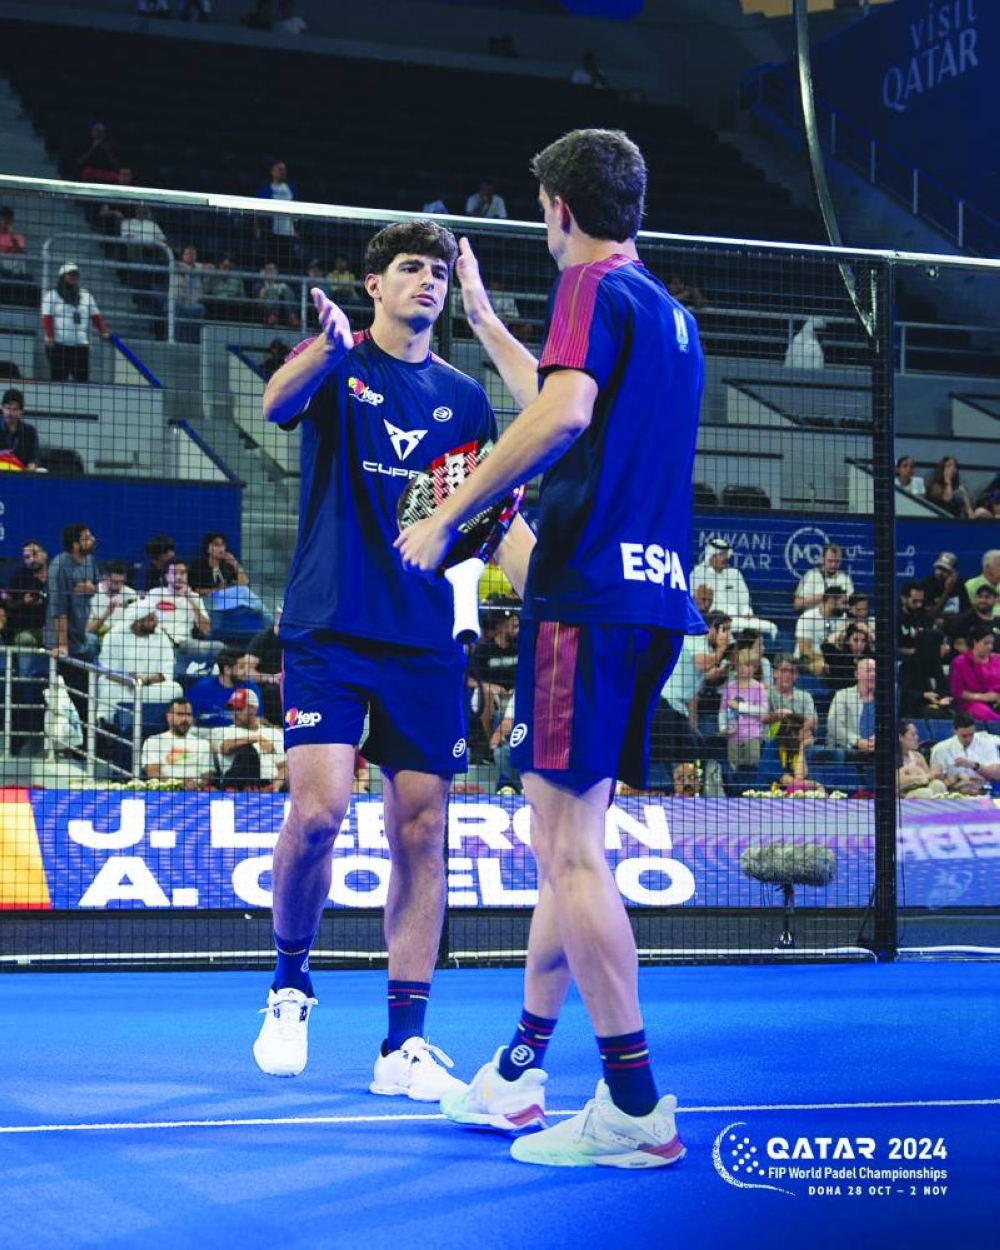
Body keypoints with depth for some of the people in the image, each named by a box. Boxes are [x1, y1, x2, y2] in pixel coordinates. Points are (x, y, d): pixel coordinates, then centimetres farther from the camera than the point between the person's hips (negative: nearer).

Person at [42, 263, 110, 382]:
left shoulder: (85, 295, 16)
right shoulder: (52, 295, 4)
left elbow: (96, 316, 14)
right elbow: (47, 318, -4)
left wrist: (103, 332, -1)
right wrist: (50, 337, -17)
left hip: (81, 345, 4)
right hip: (58, 345, -4)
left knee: (83, 379, -2)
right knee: (58, 379, -3)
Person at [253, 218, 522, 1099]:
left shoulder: (464, 398, 14)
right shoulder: (337, 362, 3)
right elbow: (277, 405, -19)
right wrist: (330, 348, -41)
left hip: (425, 640, 4)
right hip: (329, 628, -3)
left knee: (421, 829, -1)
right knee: (318, 809, -16)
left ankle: (404, 1044, 3)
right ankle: (291, 983, 11)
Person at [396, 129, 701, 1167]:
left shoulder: (595, 288, -5)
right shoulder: (670, 314, 22)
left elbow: (559, 414, -24)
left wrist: (446, 515, -17)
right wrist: (483, 319, 49)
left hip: (589, 592, -9)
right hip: (652, 595, 10)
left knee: (570, 849, -9)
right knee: (564, 841, 15)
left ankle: (636, 1110, -9)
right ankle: (517, 1075, 23)